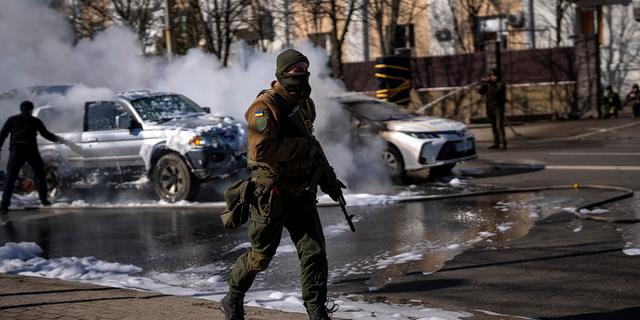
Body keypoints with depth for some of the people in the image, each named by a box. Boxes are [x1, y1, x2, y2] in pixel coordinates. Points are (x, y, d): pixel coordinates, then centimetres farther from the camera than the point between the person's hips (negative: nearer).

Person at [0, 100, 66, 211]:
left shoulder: (12, 119, 14)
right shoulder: (35, 121, 14)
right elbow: (46, 134, 21)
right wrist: (58, 139, 36)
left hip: (16, 150, 0)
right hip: (31, 150, 0)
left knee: (10, 177, -3)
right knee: (40, 174, 18)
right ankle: (44, 200, 18)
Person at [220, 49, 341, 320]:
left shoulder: (306, 104, 11)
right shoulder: (265, 106, -16)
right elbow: (262, 149, -27)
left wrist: (324, 180, 19)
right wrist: (301, 146, -21)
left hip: (300, 190, 7)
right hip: (272, 192, -7)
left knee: (314, 250, -3)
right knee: (261, 255, 6)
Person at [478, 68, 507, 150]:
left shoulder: (501, 84, -12)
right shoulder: (488, 84, 5)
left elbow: (496, 92, -28)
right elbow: (480, 91, -5)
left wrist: (489, 84, -27)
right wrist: (484, 84, -20)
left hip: (499, 107, -6)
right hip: (490, 108, 6)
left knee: (499, 126, -15)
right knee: (494, 127, 11)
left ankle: (503, 143, -15)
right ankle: (496, 143, 19)